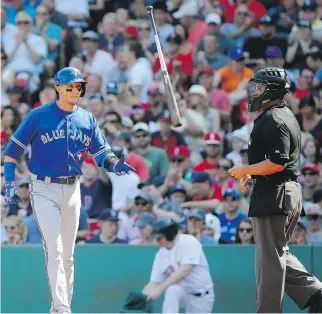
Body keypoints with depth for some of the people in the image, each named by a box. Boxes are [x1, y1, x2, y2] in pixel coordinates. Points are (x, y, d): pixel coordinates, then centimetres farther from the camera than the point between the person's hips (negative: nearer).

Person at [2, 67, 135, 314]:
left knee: (68, 253, 10)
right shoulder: (39, 116, -6)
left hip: (72, 189, 5)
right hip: (44, 189, -5)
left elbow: (102, 153, 5)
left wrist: (114, 164, -18)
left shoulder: (87, 120, 7)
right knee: (54, 249, -13)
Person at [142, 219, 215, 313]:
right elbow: (153, 283, -1)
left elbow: (184, 271, -29)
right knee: (172, 290, -30)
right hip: (182, 294, 3)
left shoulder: (189, 242, -17)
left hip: (202, 298, -2)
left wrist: (160, 289, -35)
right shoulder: (161, 254, -2)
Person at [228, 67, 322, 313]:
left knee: (270, 256, -6)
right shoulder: (286, 116, 17)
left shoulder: (272, 120, -16)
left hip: (274, 195, -10)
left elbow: (277, 163, -23)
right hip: (292, 193, 10)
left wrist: (245, 170, -14)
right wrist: (253, 173, 15)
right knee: (279, 254, 17)